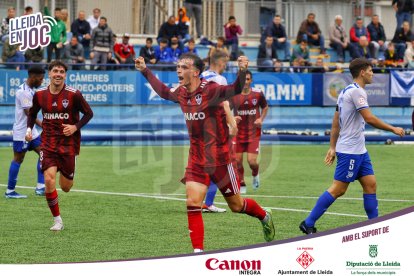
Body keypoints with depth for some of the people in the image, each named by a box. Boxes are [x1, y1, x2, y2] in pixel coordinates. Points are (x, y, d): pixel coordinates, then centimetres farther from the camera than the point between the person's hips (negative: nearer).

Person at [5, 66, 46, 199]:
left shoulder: (31, 90, 11)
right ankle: (10, 191, 5)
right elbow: (29, 114, -25)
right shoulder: (23, 92, -19)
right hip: (21, 132, -9)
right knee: (18, 159, -3)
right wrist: (44, 125, -29)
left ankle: (40, 187, 3)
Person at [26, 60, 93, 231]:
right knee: (49, 180, -18)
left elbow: (88, 113, -1)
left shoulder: (74, 95, -10)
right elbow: (32, 113, 18)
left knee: (65, 188, 5)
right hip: (48, 144, 1)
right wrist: (29, 129, 1)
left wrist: (75, 127, -15)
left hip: (68, 144, -1)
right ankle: (57, 221, -5)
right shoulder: (40, 95, 0)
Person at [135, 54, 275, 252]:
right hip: (196, 159, 5)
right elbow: (164, 92, 25)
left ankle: (264, 216, 40)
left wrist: (242, 72, -55)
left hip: (219, 159, -5)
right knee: (192, 204, -8)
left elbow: (235, 90, -36)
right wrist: (145, 71, 27)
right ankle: (198, 251, -3)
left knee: (236, 205, 10)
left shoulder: (210, 90, -19)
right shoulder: (181, 93, 2)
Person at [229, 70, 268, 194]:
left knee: (252, 161, -9)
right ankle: (241, 185, 21)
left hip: (254, 132, -1)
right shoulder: (233, 95, -6)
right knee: (237, 160, 0)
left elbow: (265, 107, 14)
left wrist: (261, 119, -3)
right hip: (239, 132, 1)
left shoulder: (258, 94, -3)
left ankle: (255, 174, 27)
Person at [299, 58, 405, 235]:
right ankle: (308, 224, -2)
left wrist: (332, 147, 18)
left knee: (370, 184, 6)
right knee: (338, 189, -7)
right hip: (349, 150, -10)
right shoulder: (356, 91, -15)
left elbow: (336, 122, 17)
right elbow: (369, 118, -22)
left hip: (359, 150, 10)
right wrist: (393, 129, -13)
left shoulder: (346, 91, 15)